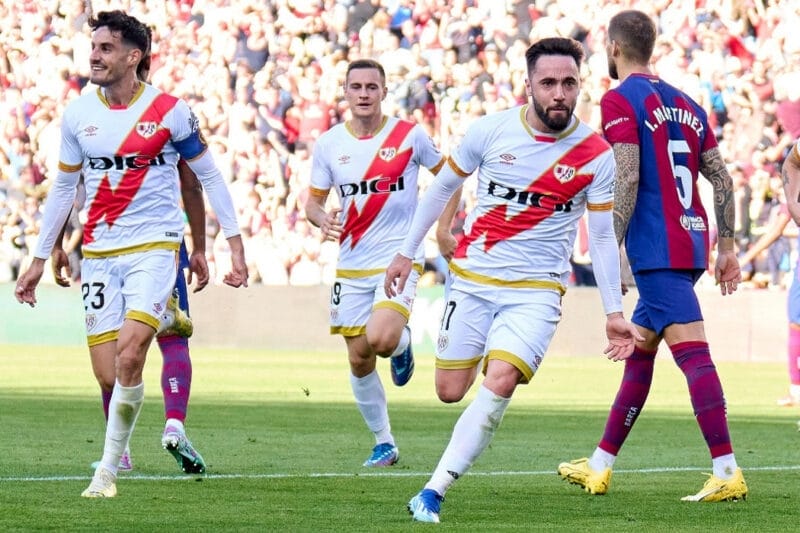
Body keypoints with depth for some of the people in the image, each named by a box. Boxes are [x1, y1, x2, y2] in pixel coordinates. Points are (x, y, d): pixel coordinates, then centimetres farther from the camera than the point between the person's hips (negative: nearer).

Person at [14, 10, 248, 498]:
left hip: (154, 247, -4)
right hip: (98, 253, 4)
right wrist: (40, 260, 17)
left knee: (129, 357, -20)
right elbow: (64, 187, 16)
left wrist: (235, 245, 0)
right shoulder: (78, 114, 6)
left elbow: (210, 177, 4)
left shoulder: (170, 111, -5)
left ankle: (108, 468, -10)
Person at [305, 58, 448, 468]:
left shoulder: (409, 135, -4)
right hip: (352, 264, 3)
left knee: (381, 340, -26)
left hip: (399, 258, -3)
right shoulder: (329, 143, 2)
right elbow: (313, 201, 9)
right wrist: (322, 220, -14)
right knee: (359, 360, 4)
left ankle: (403, 343, 12)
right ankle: (384, 442, 21)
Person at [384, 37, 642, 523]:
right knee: (450, 391, 3)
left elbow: (602, 236, 1)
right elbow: (443, 187, 10)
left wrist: (614, 313, -2)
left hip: (537, 291, -2)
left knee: (500, 382, -22)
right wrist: (407, 253, 13)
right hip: (473, 278, 2)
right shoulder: (490, 131, -6)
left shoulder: (596, 154, -7)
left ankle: (434, 492, -18)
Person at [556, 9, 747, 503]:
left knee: (692, 353, -15)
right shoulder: (685, 104, 17)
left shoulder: (619, 101, -5)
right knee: (638, 352, 17)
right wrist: (727, 248, 19)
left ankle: (727, 472, -23)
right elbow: (722, 179, 15)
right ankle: (599, 467, 25)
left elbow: (628, 178, -15)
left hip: (657, 252, -8)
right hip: (691, 245, 8)